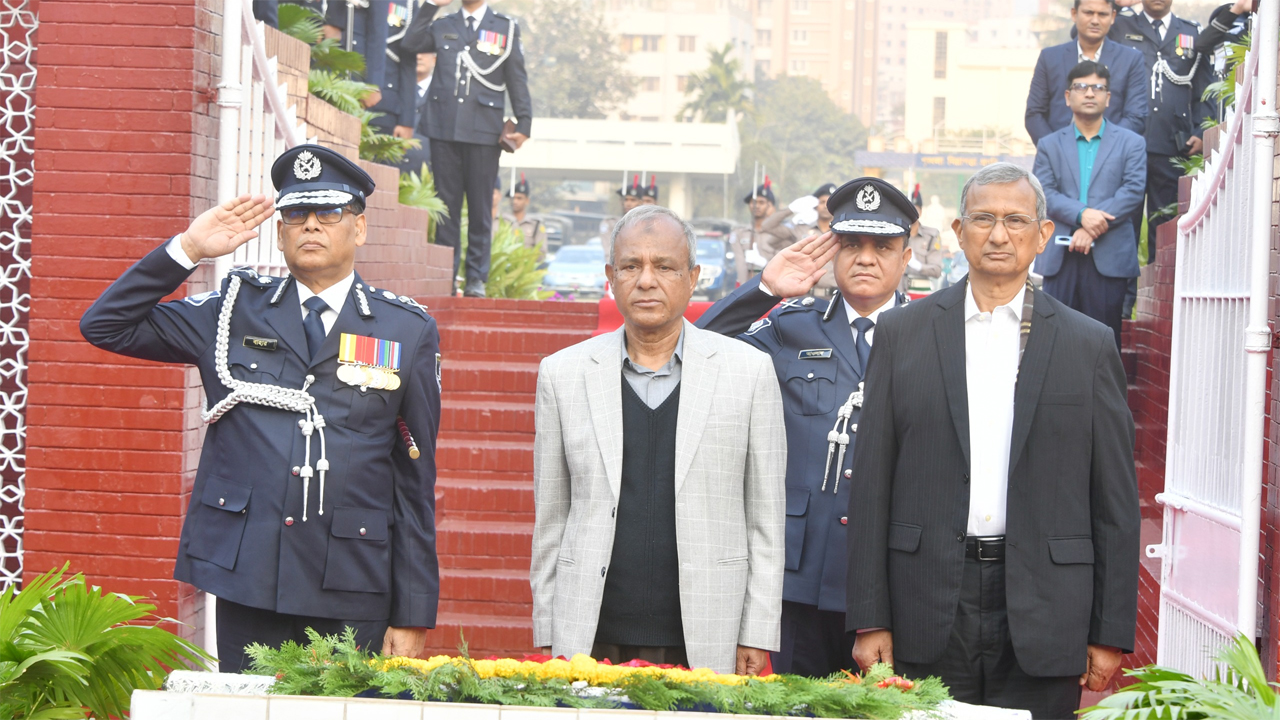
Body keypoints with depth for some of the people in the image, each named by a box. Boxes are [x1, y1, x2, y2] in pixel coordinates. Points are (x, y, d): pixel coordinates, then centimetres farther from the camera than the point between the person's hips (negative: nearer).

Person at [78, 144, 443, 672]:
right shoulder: (235, 310, 12)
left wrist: (413, 615, 2)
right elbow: (105, 326, 10)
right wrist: (187, 249, 0)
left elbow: (416, 479, 6)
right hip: (245, 581, 1)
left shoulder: (409, 331, 8)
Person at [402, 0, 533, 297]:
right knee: (446, 203, 2)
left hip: (483, 130, -2)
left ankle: (476, 278, 4)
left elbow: (517, 80, 9)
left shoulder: (505, 28, 11)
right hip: (444, 127, 2)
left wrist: (524, 124, 2)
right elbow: (409, 42, 1)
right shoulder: (442, 26, 16)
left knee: (480, 206, -1)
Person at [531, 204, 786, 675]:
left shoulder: (749, 370, 5)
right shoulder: (563, 373, 9)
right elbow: (550, 517, 11)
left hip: (705, 645, -1)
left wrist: (757, 637, 0)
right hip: (590, 642, 1)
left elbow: (766, 517, 5)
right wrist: (547, 637, 7)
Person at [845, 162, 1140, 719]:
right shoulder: (902, 334, 7)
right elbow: (871, 485, 5)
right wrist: (869, 619, 0)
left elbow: (1116, 501, 6)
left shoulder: (1089, 345, 6)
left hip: (1042, 617, 0)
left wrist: (1111, 634, 1)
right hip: (928, 609, 0)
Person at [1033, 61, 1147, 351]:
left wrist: (1094, 227, -13)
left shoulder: (1131, 143, 12)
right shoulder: (1049, 145, 16)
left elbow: (1133, 191, -1)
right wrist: (1081, 214, -17)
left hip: (1109, 258, -1)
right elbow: (1043, 193, 2)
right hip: (1059, 257, 1)